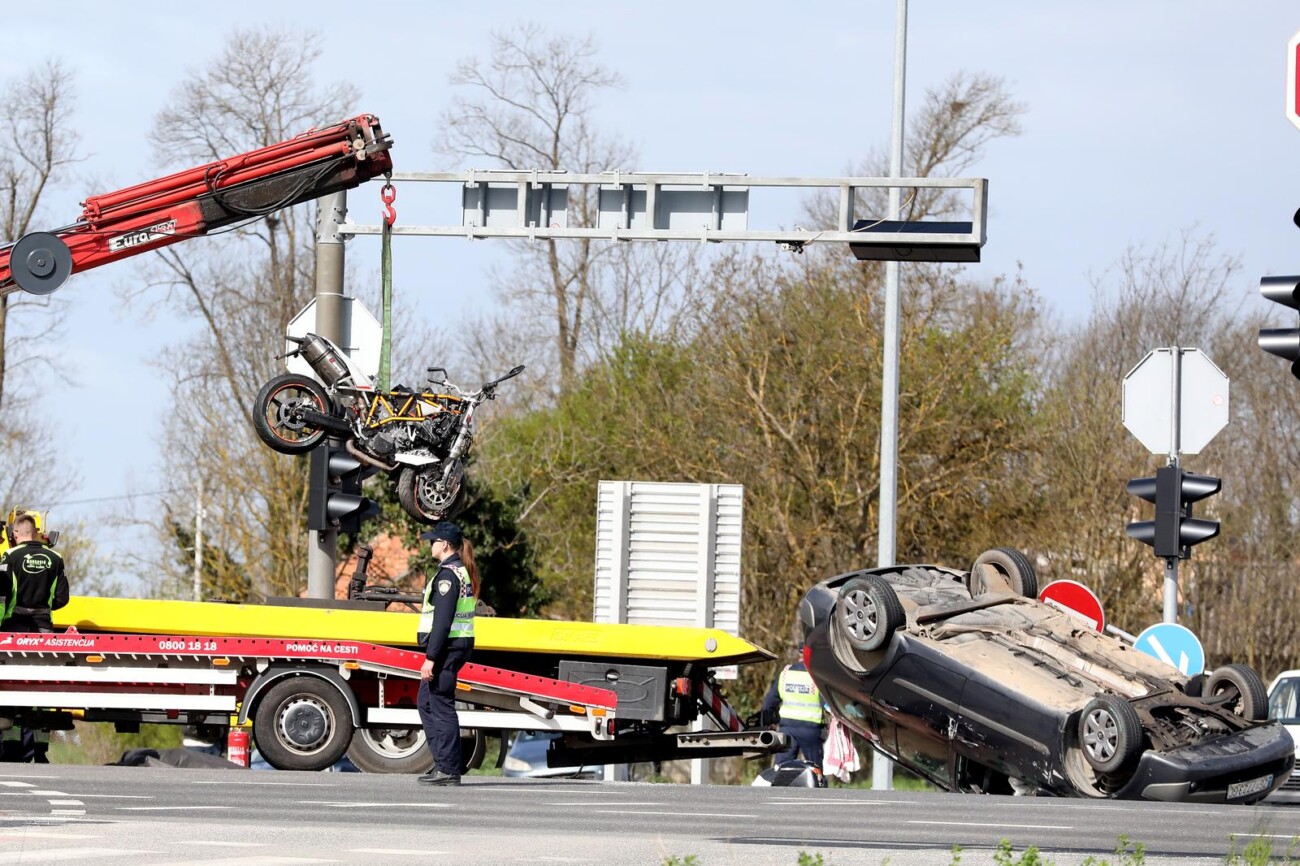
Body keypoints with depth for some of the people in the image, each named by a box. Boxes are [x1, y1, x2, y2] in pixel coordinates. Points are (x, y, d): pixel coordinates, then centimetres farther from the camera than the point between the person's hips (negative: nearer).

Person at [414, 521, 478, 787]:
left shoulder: (448, 575, -16)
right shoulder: (463, 572, 15)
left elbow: (442, 620, -21)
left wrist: (430, 659, -21)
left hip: (447, 646, -10)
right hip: (460, 645, 10)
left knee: (442, 707, -6)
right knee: (426, 703, 16)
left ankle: (448, 770, -4)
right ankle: (442, 764, 17)